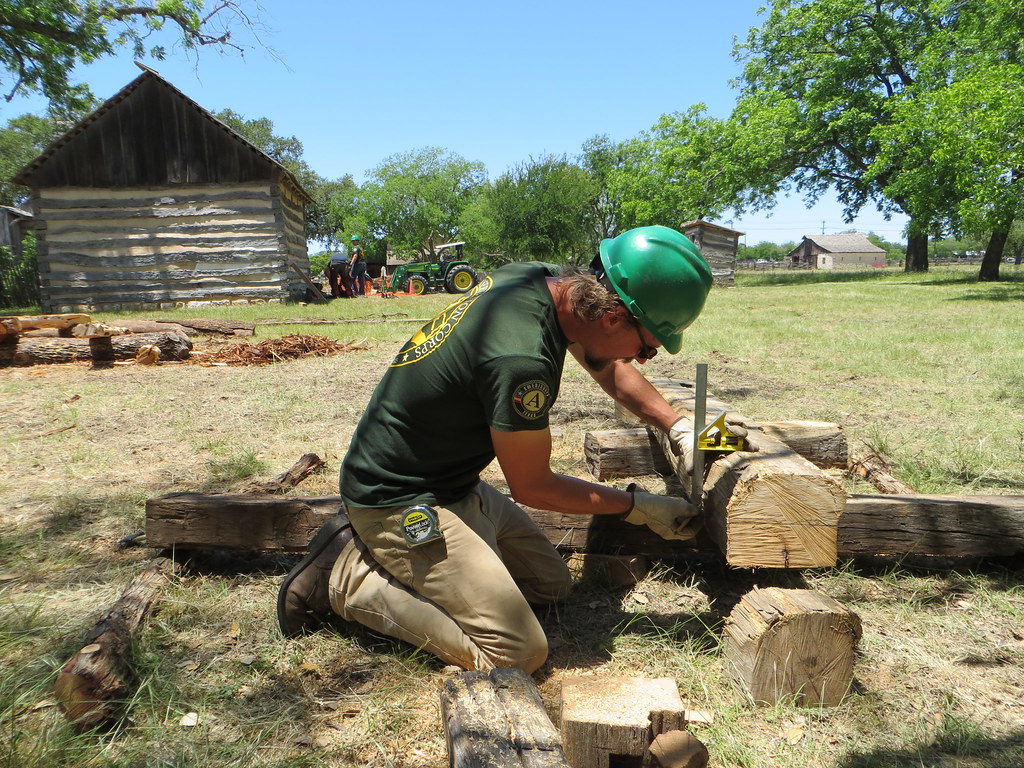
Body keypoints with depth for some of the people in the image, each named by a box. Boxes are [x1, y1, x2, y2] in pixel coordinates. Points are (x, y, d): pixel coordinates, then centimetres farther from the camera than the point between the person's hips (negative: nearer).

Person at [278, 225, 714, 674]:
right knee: (519, 654, -12)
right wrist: (638, 507, -3)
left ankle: (372, 546, 15)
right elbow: (532, 487, -15)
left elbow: (609, 370, 15)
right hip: (401, 503, -10)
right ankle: (348, 577, 0)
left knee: (551, 583, 16)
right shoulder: (521, 359, -32)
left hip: (452, 482, 10)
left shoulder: (533, 279, -4)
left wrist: (678, 429, 8)